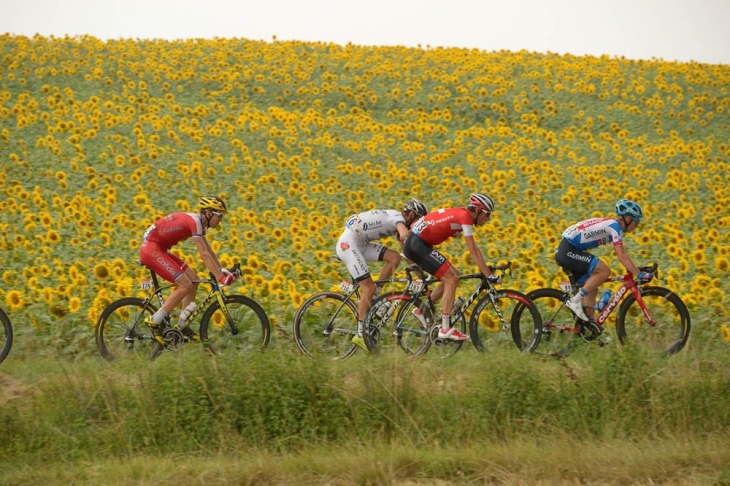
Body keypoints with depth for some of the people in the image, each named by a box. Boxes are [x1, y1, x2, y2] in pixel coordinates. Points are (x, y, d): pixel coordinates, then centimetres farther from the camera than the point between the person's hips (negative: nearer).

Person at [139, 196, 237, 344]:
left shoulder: (199, 222, 11)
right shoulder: (195, 222, -20)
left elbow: (209, 251, 17)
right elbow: (204, 255, -24)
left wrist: (222, 270, 8)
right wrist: (221, 278, -25)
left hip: (159, 249, 10)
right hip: (151, 249, -10)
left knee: (193, 279, 8)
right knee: (185, 285, -14)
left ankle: (182, 325, 12)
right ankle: (155, 321, -10)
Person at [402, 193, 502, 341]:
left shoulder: (462, 214, 15)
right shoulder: (465, 217, -14)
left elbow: (475, 248, 20)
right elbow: (473, 251, -17)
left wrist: (486, 268, 14)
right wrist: (489, 276, -16)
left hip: (416, 244, 10)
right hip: (417, 244, -10)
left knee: (453, 275, 13)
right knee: (451, 279, -11)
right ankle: (445, 329, -12)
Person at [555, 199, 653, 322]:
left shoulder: (610, 224, 17)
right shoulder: (615, 227, -12)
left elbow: (622, 254, 22)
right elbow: (622, 257, -19)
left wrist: (636, 270, 17)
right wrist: (640, 275, -18)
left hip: (565, 251, 10)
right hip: (568, 251, -10)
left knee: (592, 289, 12)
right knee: (605, 271, -16)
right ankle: (575, 300, -13)